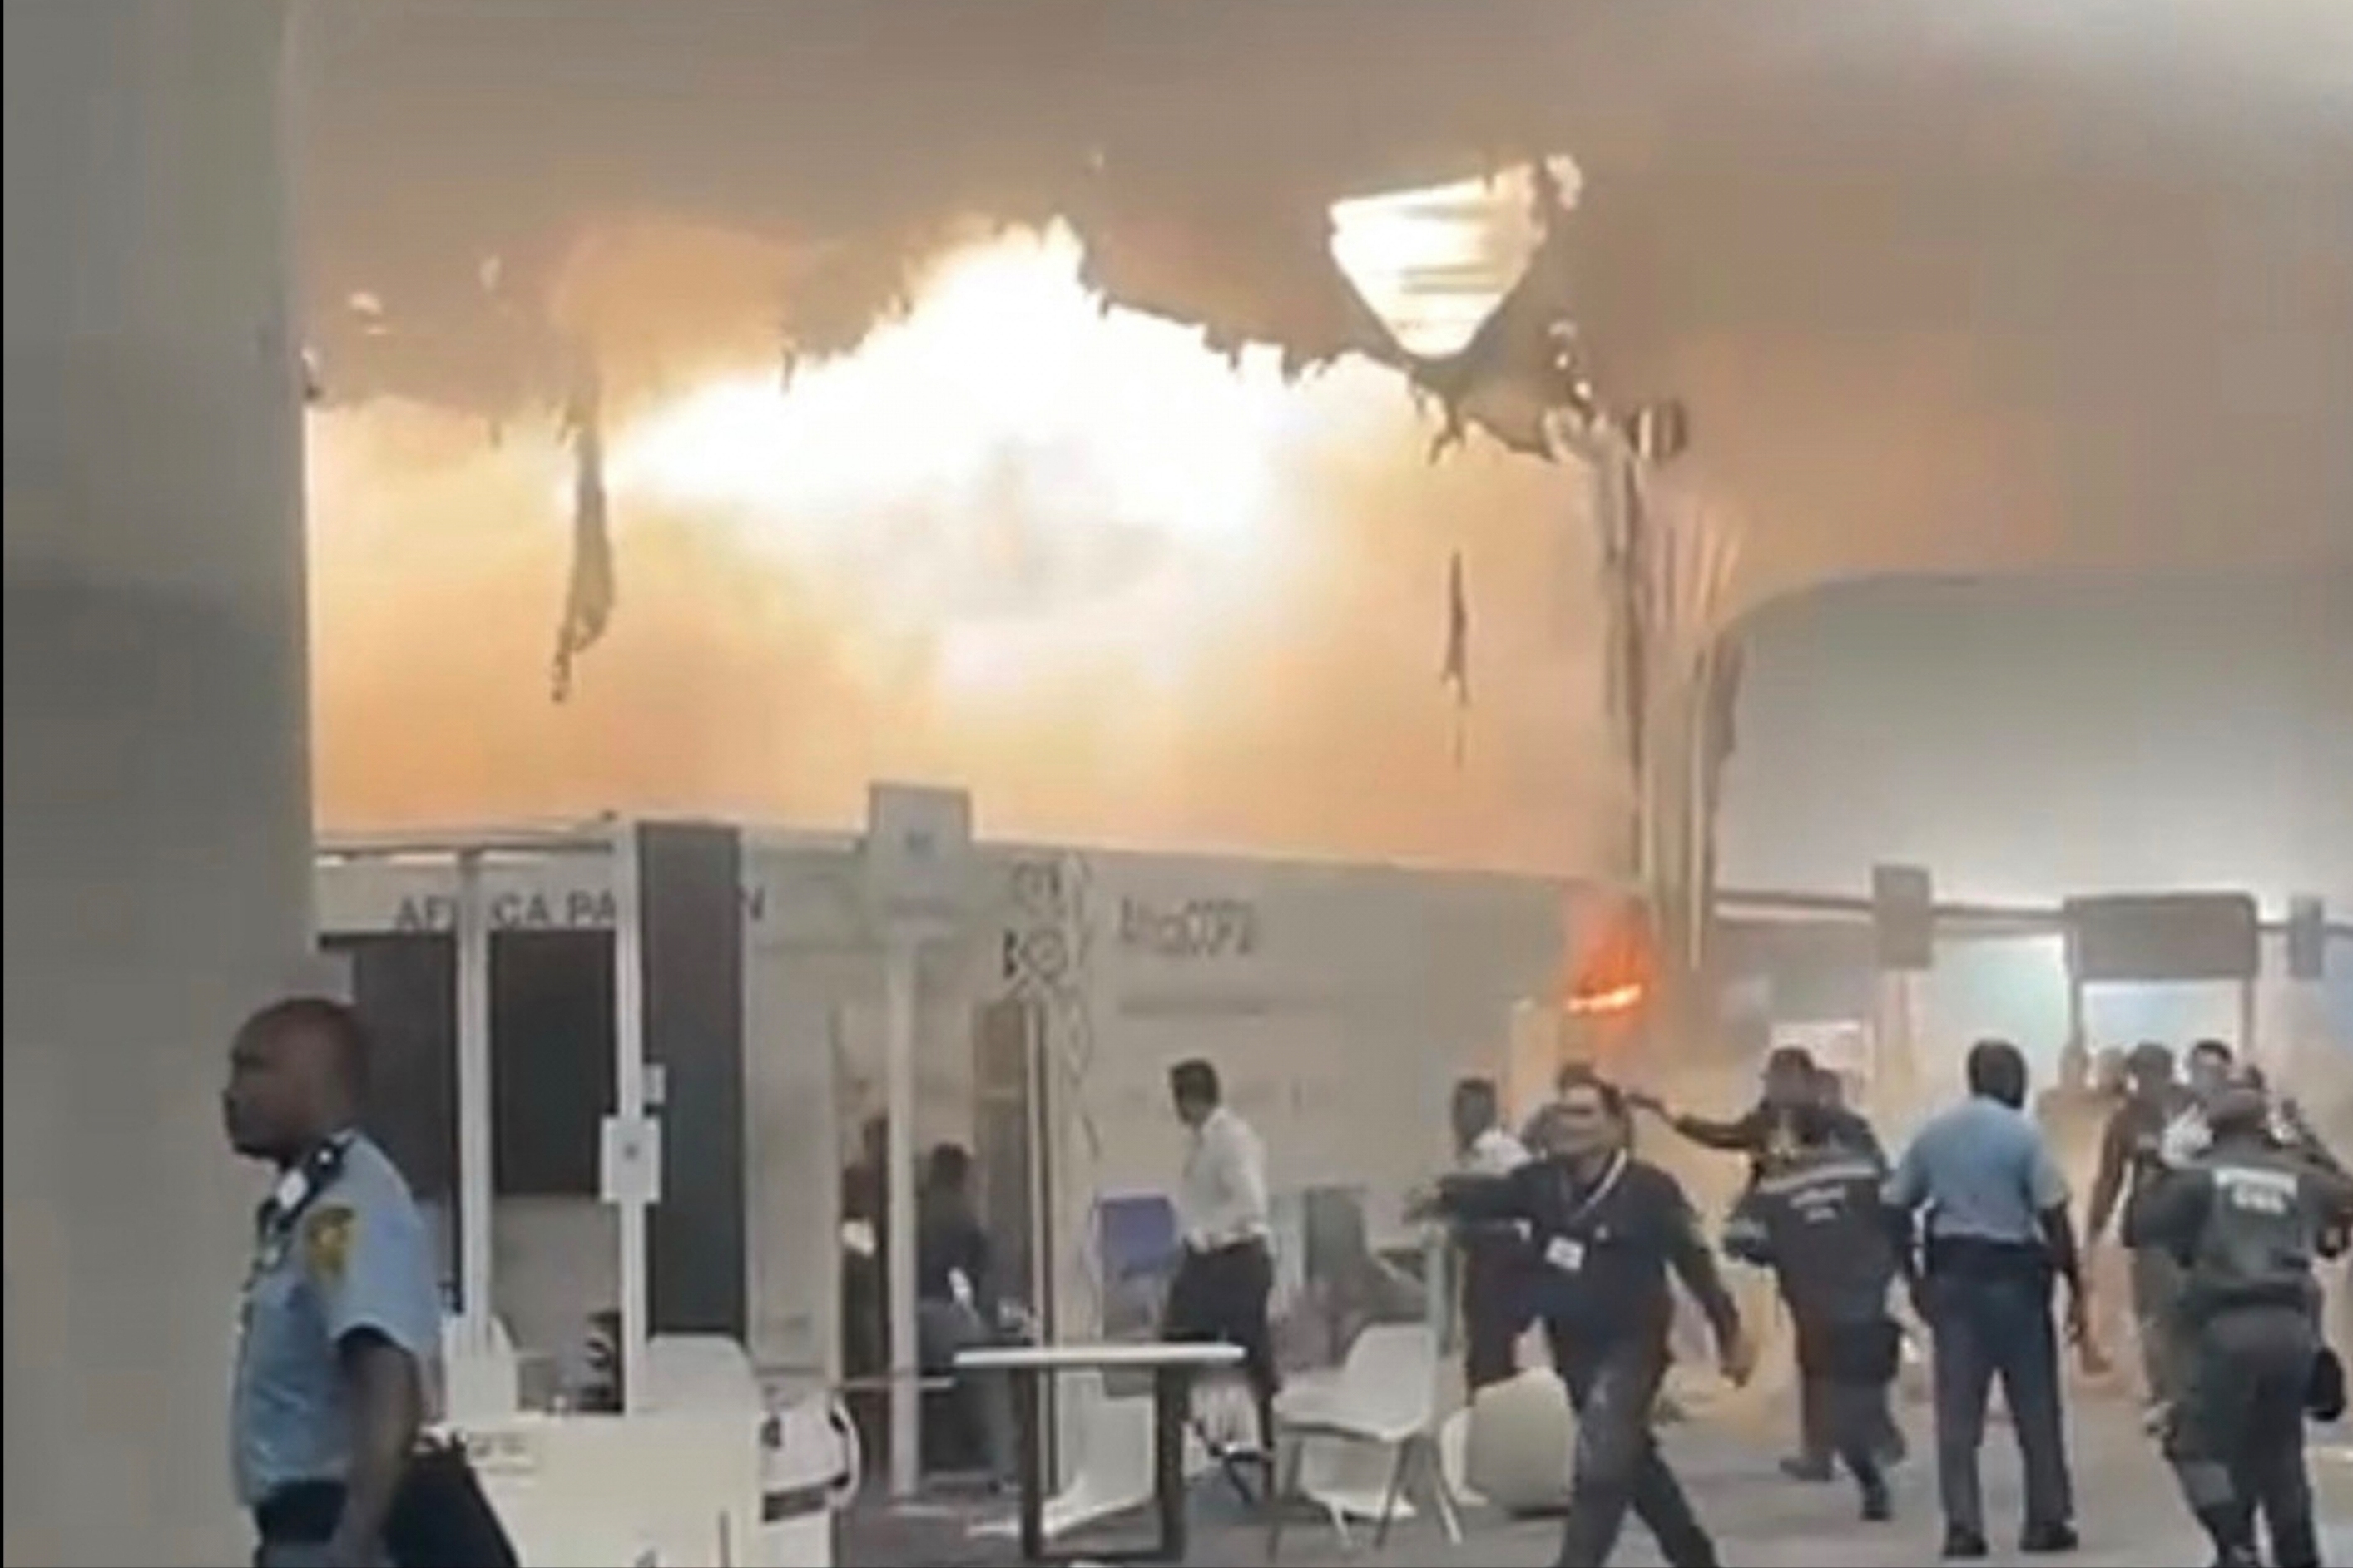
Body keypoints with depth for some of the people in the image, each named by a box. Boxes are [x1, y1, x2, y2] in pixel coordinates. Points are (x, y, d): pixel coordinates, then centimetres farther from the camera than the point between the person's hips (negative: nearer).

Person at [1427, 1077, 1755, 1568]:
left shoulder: (1650, 1190, -17)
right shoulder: (1542, 1181, -4)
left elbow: (1695, 1263, -11)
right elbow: (1489, 1194, -17)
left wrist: (1731, 1336, -5)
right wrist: (1441, 1196, -39)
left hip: (1631, 1347, -6)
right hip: (1571, 1348, 6)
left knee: (1600, 1466, -17)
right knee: (1633, 1459, 21)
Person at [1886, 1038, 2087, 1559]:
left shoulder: (1932, 1133, 7)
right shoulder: (2023, 1134, -7)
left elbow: (1895, 1208, 8)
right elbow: (2053, 1217, -11)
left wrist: (1915, 1275, 15)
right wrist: (2076, 1286, -5)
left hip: (1951, 1274, 4)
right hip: (2012, 1273, -4)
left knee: (1957, 1409, 4)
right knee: (2036, 1408, 8)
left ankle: (1962, 1528, 1)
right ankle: (2046, 1521, 12)